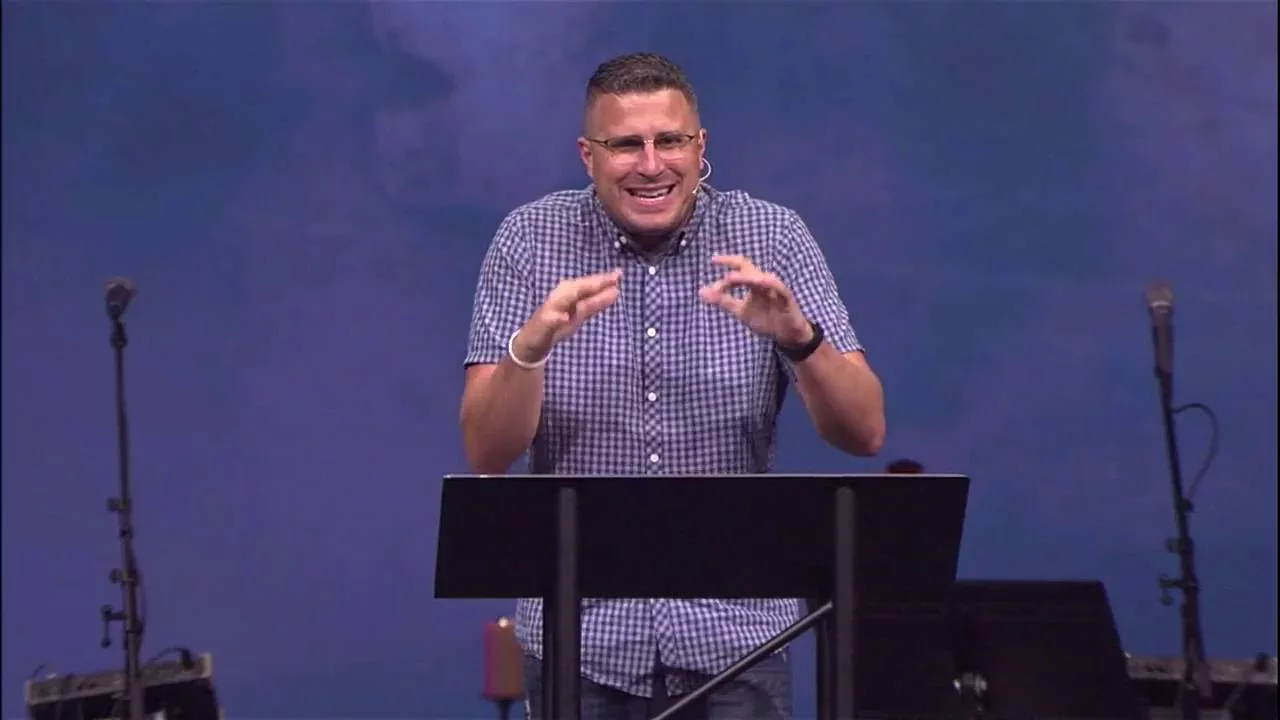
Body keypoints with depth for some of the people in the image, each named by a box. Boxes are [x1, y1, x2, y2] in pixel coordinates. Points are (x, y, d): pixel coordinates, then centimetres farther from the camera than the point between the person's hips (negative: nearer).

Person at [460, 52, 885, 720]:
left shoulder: (771, 238, -4)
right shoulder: (530, 240, -4)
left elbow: (864, 434, -9)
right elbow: (487, 454, -9)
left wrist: (798, 336, -27)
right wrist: (530, 346, -27)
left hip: (736, 633, 0)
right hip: (579, 639, 0)